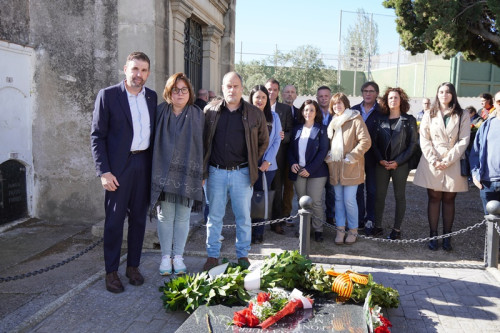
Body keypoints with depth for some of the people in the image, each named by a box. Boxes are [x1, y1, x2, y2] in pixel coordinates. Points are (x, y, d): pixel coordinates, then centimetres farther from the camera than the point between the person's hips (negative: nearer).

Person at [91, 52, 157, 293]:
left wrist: (156, 165, 4)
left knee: (138, 217, 12)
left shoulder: (152, 97, 8)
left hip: (144, 163, 4)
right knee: (114, 220, 3)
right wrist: (103, 171, -13)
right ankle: (111, 271, 17)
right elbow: (97, 136, -7)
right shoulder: (107, 95, -5)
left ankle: (133, 266, 26)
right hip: (118, 166, -4)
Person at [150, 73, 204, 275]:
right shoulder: (160, 112, 2)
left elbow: (202, 145, 6)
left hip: (188, 173, 1)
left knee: (183, 217, 7)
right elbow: (152, 141, 6)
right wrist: (154, 170, 1)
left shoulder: (197, 115, 4)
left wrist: (201, 173, 3)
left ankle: (178, 256, 21)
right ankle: (166, 256, 19)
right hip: (164, 172, 0)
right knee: (165, 216, 5)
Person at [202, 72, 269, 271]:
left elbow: (264, 141, 12)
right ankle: (213, 255, 20)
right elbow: (202, 139, 10)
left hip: (241, 172, 0)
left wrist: (252, 162, 7)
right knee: (214, 216, 9)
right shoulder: (210, 111, 3)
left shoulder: (254, 114, 2)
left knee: (243, 217, 8)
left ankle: (243, 255, 22)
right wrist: (203, 165, 6)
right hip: (216, 172, 1)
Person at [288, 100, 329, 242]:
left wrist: (310, 169, -13)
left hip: (315, 171, -4)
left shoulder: (321, 129, 1)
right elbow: (291, 149, 15)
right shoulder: (297, 129, 14)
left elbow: (323, 150, -7)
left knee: (316, 202, -4)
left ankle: (318, 230, 8)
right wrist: (292, 163, -5)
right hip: (298, 171, 4)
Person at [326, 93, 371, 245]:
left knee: (349, 200, -5)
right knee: (338, 199, 9)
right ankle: (340, 229, 17)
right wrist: (328, 157, 8)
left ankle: (353, 230, 11)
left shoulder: (355, 120, -5)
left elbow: (366, 141, -13)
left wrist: (351, 156, -14)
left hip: (351, 168, -6)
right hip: (335, 167, 6)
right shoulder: (333, 122, 17)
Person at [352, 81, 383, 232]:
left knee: (372, 189, 8)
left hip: (373, 157, -3)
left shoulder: (382, 112, -4)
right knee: (357, 189, 8)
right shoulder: (354, 110, 7)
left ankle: (370, 220, 19)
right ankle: (359, 220, 18)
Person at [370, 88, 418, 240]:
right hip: (382, 164, 3)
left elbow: (413, 143, -4)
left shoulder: (409, 120, 1)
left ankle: (397, 229, 13)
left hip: (400, 165, -3)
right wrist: (380, 159, -7)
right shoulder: (381, 119, 9)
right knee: (379, 195, 5)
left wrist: (398, 162, -12)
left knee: (399, 196, 5)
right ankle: (378, 226, 17)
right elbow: (374, 142, 7)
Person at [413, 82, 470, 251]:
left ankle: (447, 237, 10)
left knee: (449, 200, 5)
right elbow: (424, 140, 2)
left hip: (453, 164, 0)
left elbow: (463, 141, -2)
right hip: (432, 163, 1)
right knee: (434, 199, 3)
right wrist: (434, 160, -10)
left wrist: (448, 160, -12)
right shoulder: (429, 115, 9)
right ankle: (433, 236, 8)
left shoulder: (462, 116, 6)